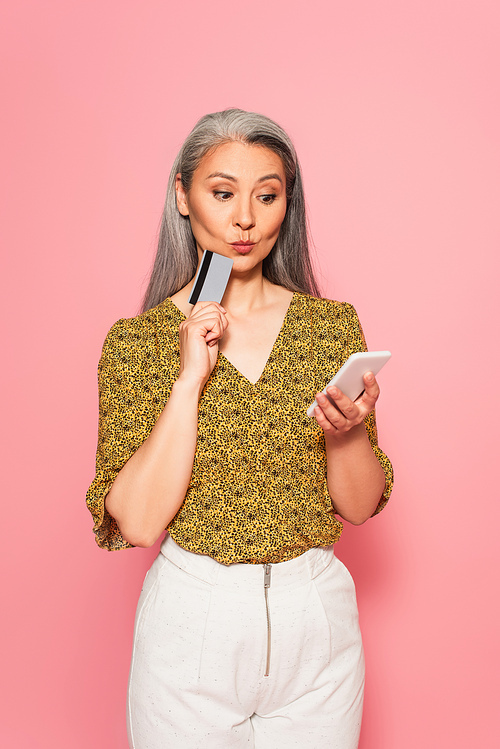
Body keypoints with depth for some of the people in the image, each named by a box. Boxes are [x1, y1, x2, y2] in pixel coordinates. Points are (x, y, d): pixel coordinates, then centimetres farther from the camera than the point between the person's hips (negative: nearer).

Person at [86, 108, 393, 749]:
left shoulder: (333, 325, -2)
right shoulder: (136, 340, -6)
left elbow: (360, 506, 0)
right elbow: (138, 523, -14)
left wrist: (346, 431, -20)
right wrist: (191, 378, -19)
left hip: (317, 621, 2)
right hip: (191, 620, -1)